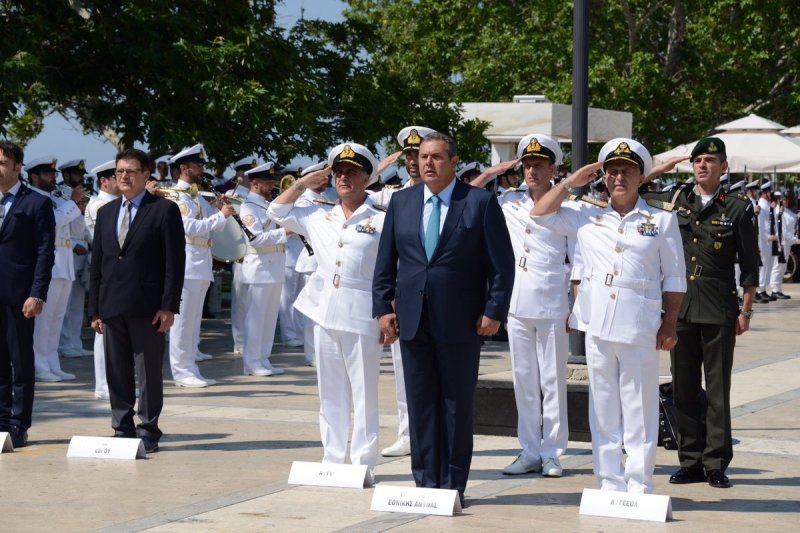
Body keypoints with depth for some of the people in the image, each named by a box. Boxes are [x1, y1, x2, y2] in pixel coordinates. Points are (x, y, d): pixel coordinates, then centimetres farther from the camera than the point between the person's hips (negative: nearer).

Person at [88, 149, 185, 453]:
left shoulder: (164, 210, -1)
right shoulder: (106, 212, 15)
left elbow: (175, 262, -5)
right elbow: (97, 262, 15)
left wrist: (168, 306, -12)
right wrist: (95, 309, 9)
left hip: (146, 307, -5)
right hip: (112, 307, 5)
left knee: (148, 371, 0)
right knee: (117, 372, 7)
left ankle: (148, 431, 7)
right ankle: (123, 430, 14)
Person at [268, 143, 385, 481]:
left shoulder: (382, 220, -2)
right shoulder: (320, 216, 12)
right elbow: (277, 212, 21)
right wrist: (303, 184, 10)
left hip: (362, 315, -5)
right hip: (325, 312, 5)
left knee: (364, 391, -1)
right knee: (331, 391, 9)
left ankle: (364, 462, 2)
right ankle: (332, 458, 15)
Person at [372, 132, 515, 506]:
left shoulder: (480, 202, -2)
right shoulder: (401, 202, 9)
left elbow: (502, 262, -2)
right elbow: (385, 261, 11)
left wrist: (494, 311, -8)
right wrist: (382, 307, 3)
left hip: (460, 321, -3)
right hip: (412, 320, 3)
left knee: (457, 406, 3)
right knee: (420, 404, 6)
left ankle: (453, 483, 10)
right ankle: (426, 480, 13)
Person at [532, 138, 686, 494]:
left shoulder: (661, 219, 5)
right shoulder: (588, 215, 10)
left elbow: (674, 277, 6)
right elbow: (541, 213, 9)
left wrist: (669, 324, 0)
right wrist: (571, 183, 2)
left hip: (640, 329, -2)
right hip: (598, 326, 3)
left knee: (639, 411, -1)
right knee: (603, 411, 6)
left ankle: (639, 486, 4)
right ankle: (609, 484, 13)